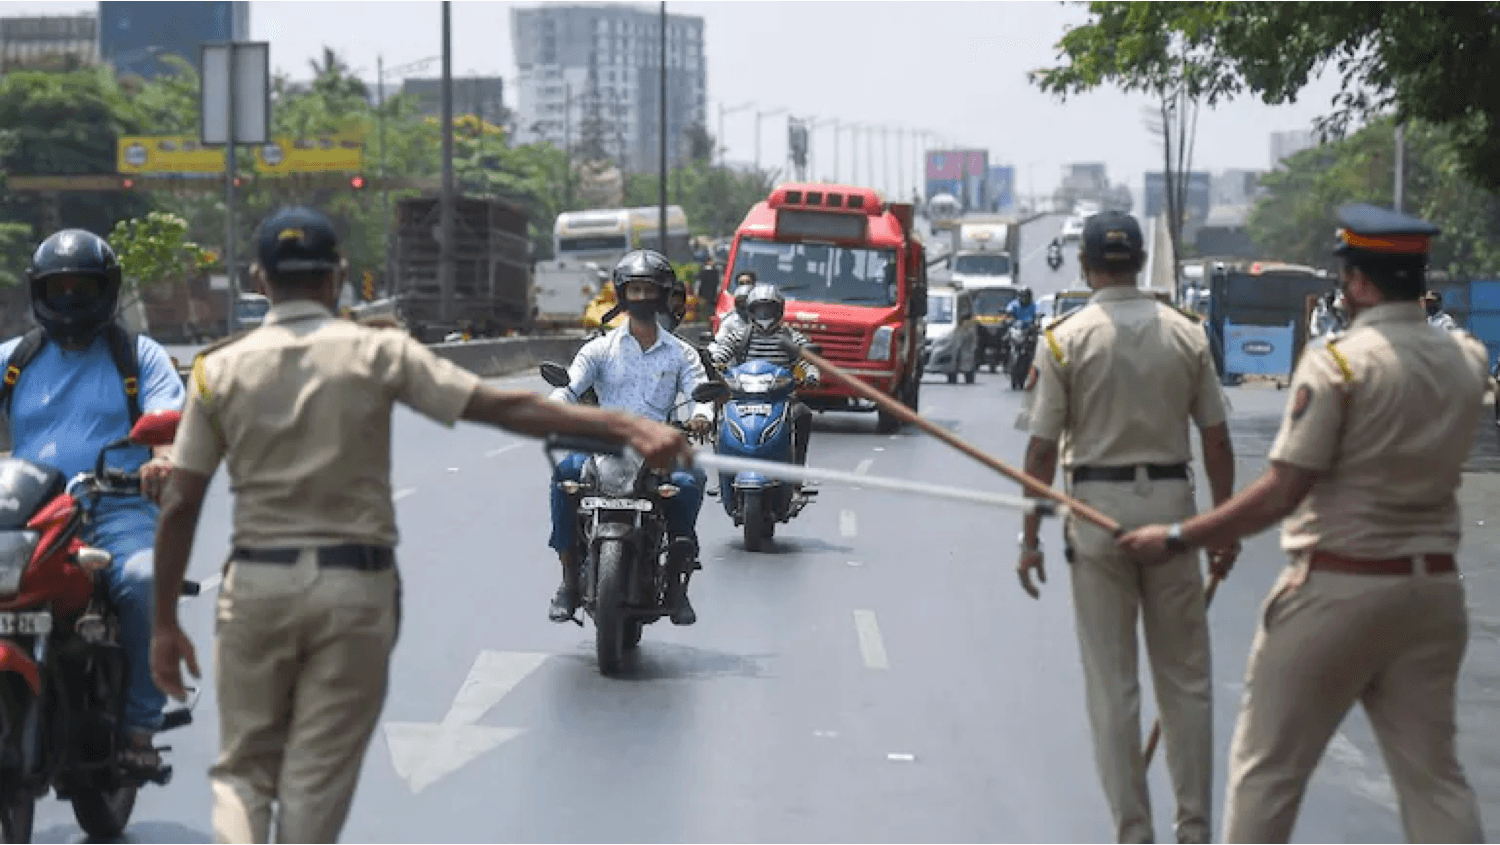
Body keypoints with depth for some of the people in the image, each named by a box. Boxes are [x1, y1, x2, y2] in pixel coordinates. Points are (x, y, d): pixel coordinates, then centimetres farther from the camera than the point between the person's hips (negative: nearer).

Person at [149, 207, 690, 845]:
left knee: (241, 769, 12)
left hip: (257, 583, 1)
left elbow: (179, 506, 1)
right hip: (355, 584, -1)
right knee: (317, 784, 7)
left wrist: (166, 623, 8)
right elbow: (504, 407, -11)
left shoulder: (219, 368, 1)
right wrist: (625, 427, -13)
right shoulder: (378, 353, -3)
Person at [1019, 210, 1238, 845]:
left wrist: (1030, 538, 1)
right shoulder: (1186, 334, 1)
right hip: (1171, 501, 2)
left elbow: (1043, 448, -6)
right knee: (1185, 678, 10)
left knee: (1112, 685, 4)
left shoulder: (1064, 338, -6)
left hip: (1098, 503, -2)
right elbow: (1216, 440, 2)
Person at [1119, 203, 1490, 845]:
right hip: (1434, 588, 5)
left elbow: (1280, 495, -16)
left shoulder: (1336, 363, -14)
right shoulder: (1468, 359, 2)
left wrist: (1176, 539, -9)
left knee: (1267, 767, 6)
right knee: (1434, 774, 9)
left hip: (1336, 590, -5)